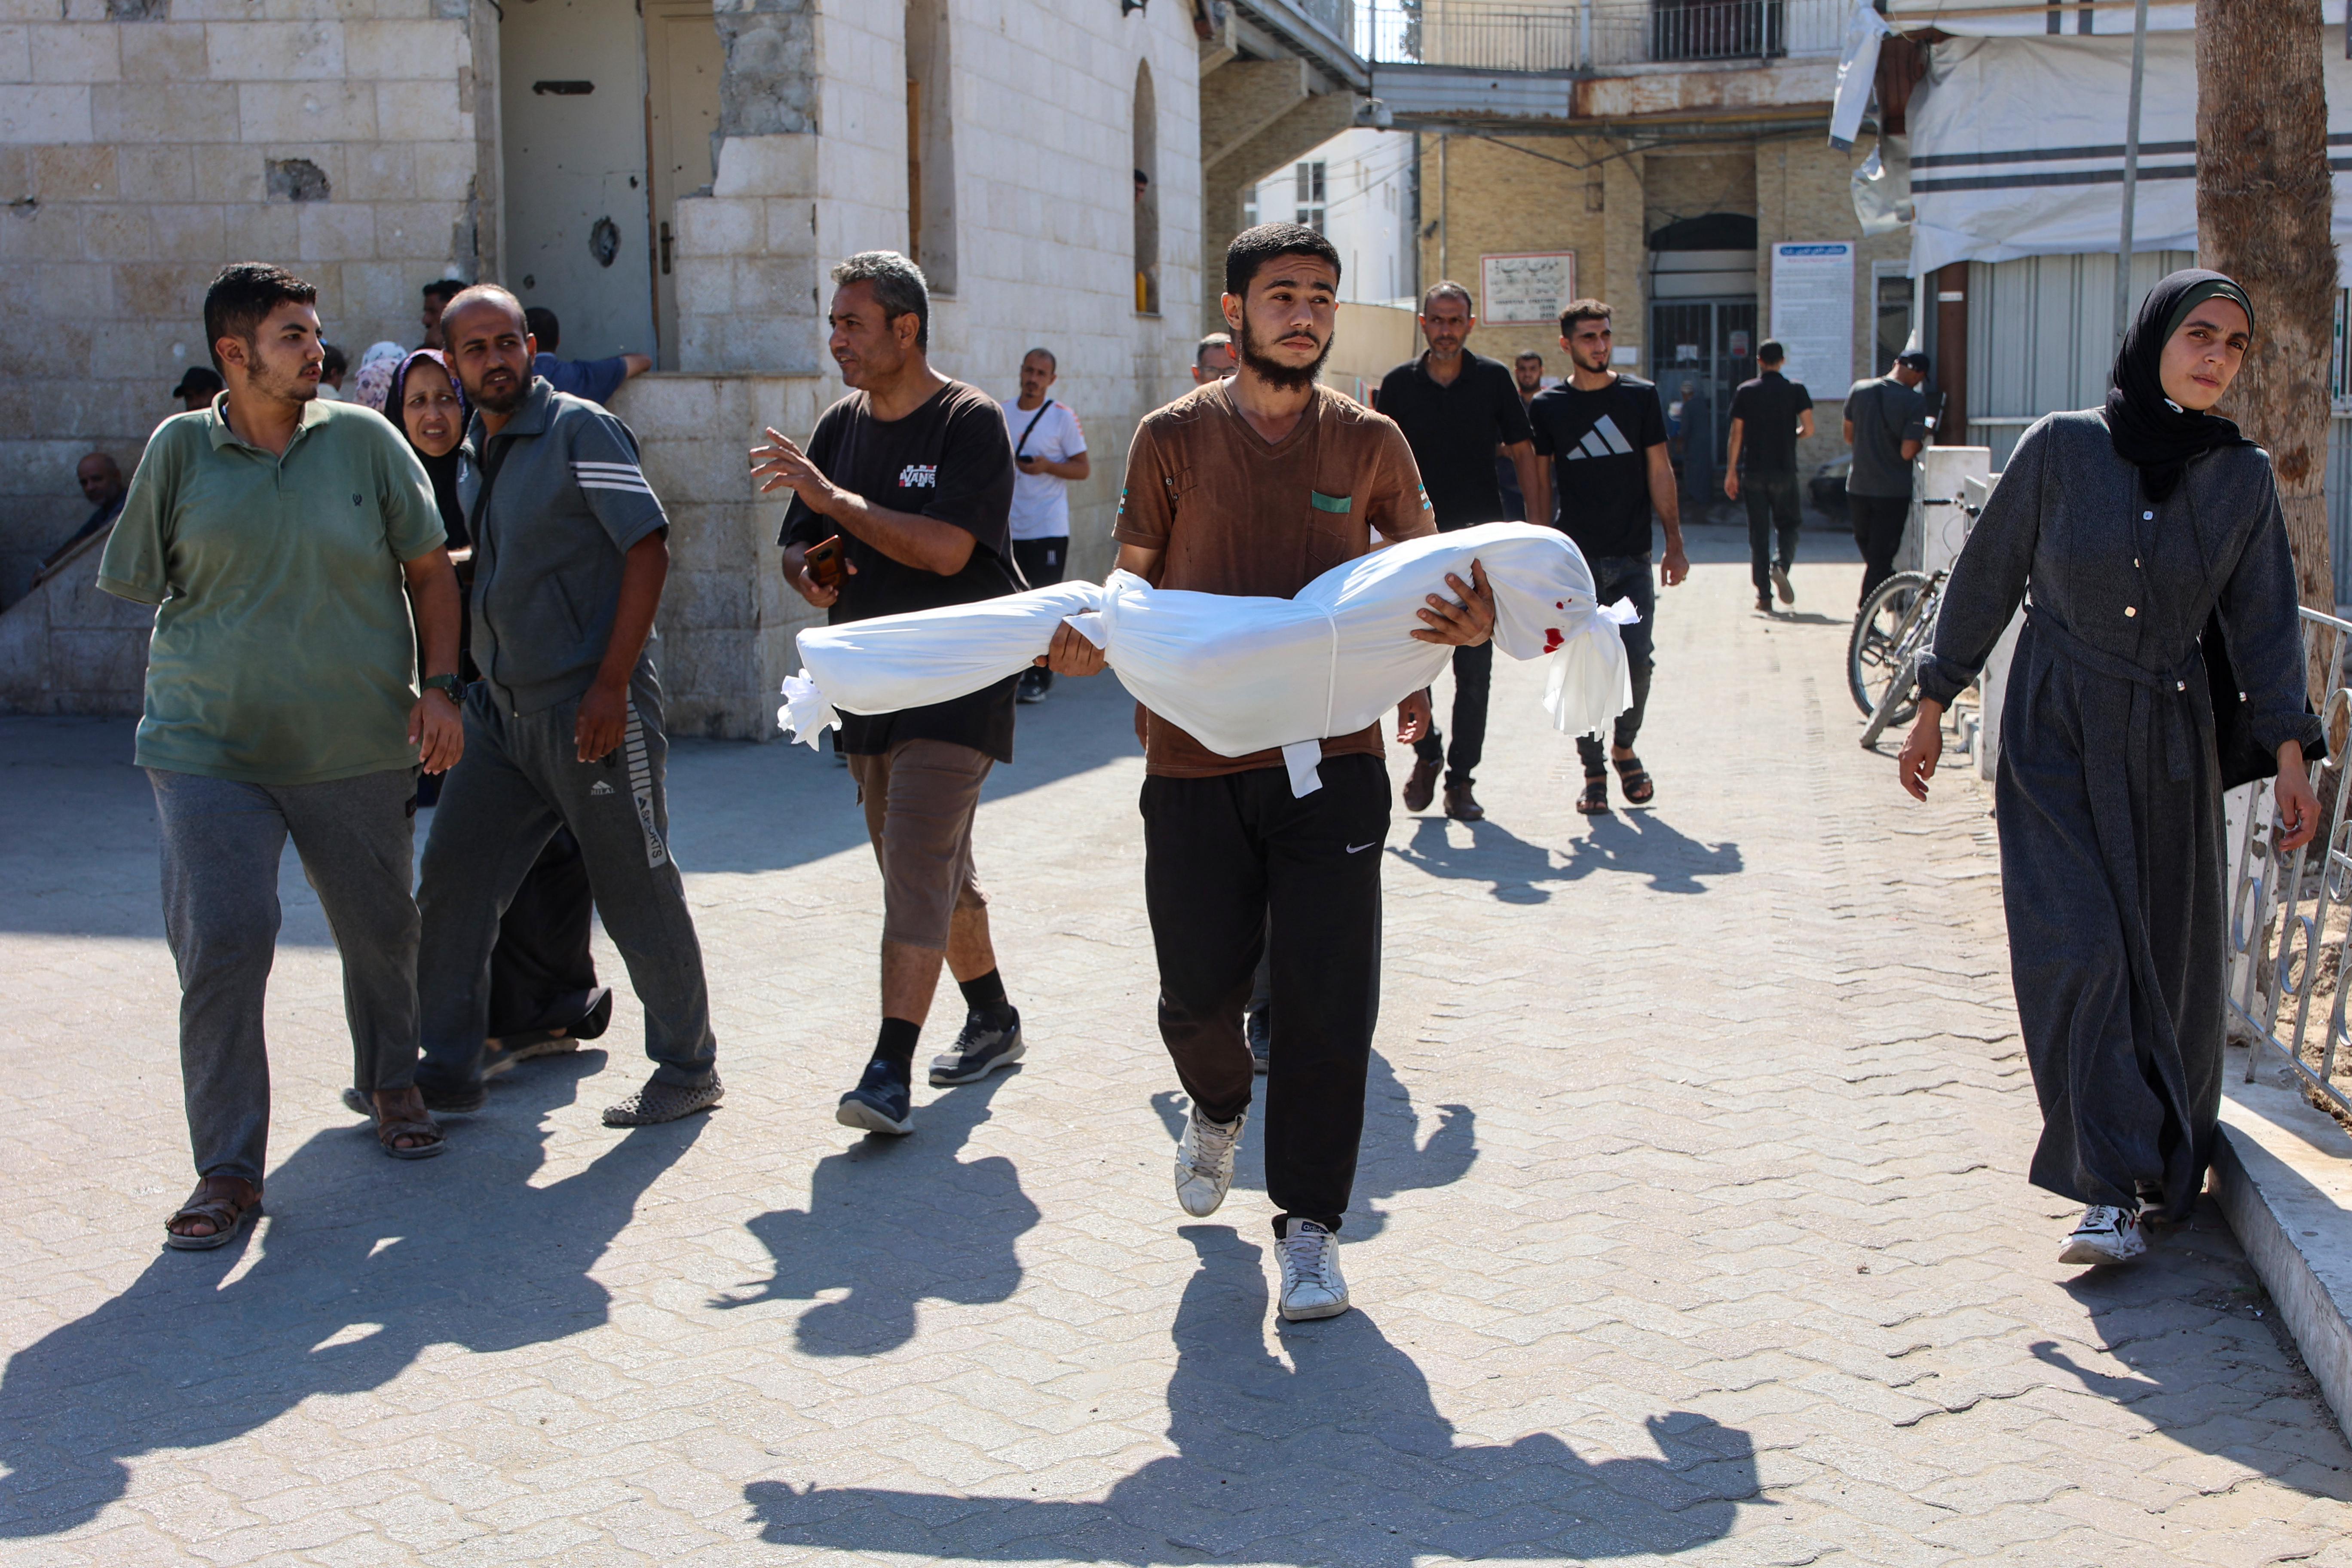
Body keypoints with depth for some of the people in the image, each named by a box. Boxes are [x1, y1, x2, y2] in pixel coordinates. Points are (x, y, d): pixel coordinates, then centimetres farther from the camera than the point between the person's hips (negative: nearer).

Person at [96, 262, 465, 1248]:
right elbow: (140, 583, 10)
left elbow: (430, 570, 6)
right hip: (210, 748, -1)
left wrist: (439, 687, -3)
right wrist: (219, 640, 3)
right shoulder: (181, 449, 0)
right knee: (220, 944, -10)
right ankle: (228, 1169, 1)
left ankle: (391, 1089, 41)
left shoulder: (363, 440, 1)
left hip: (358, 747, 2)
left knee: (380, 930, 13)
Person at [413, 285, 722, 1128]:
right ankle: (449, 1068, 18)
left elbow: (648, 547, -14)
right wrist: (450, 693, 12)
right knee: (449, 882, 6)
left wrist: (610, 685, -19)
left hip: (591, 708, -7)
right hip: (501, 709, 7)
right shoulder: (474, 460, 14)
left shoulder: (580, 429, -8)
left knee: (639, 896, 1)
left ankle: (688, 1070, 15)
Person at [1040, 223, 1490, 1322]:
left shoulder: (1369, 442, 6)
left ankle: (1309, 1219, 14)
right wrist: (1094, 634, -13)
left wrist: (1470, 622, -11)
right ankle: (1218, 1107, 42)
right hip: (1196, 758, 0)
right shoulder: (1172, 437, 3)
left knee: (1327, 1002, -2)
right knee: (1198, 990, 6)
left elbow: (1426, 576, 12)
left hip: (1332, 757, 0)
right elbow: (1136, 576, 9)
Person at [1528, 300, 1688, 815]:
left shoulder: (1641, 396, 6)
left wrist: (1674, 543, 3)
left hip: (1632, 558, 1)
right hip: (1576, 559, 0)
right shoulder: (1548, 407, 5)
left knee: (1638, 661, -3)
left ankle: (1624, 748, 22)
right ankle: (1594, 771, 9)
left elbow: (1659, 472, 8)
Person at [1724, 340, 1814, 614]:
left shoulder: (1745, 392, 0)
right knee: (1788, 526, 13)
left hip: (1754, 472, 0)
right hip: (1784, 472, 0)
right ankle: (1781, 566, -16)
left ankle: (1764, 596, 3)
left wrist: (1731, 471, 5)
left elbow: (1736, 434, -1)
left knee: (1758, 533, 5)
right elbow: (1809, 430, -8)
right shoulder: (1796, 390, -1)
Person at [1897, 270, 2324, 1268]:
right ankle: (2115, 1186, -8)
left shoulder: (2244, 479, 0)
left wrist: (2289, 755, -5)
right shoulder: (2060, 449, -6)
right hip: (2056, 740, -2)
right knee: (2077, 950, -12)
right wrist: (1935, 706, 3)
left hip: (2170, 746, 2)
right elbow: (1987, 577, 1)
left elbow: (2264, 622, 2)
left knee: (2170, 962, 6)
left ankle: (2166, 1169, 25)